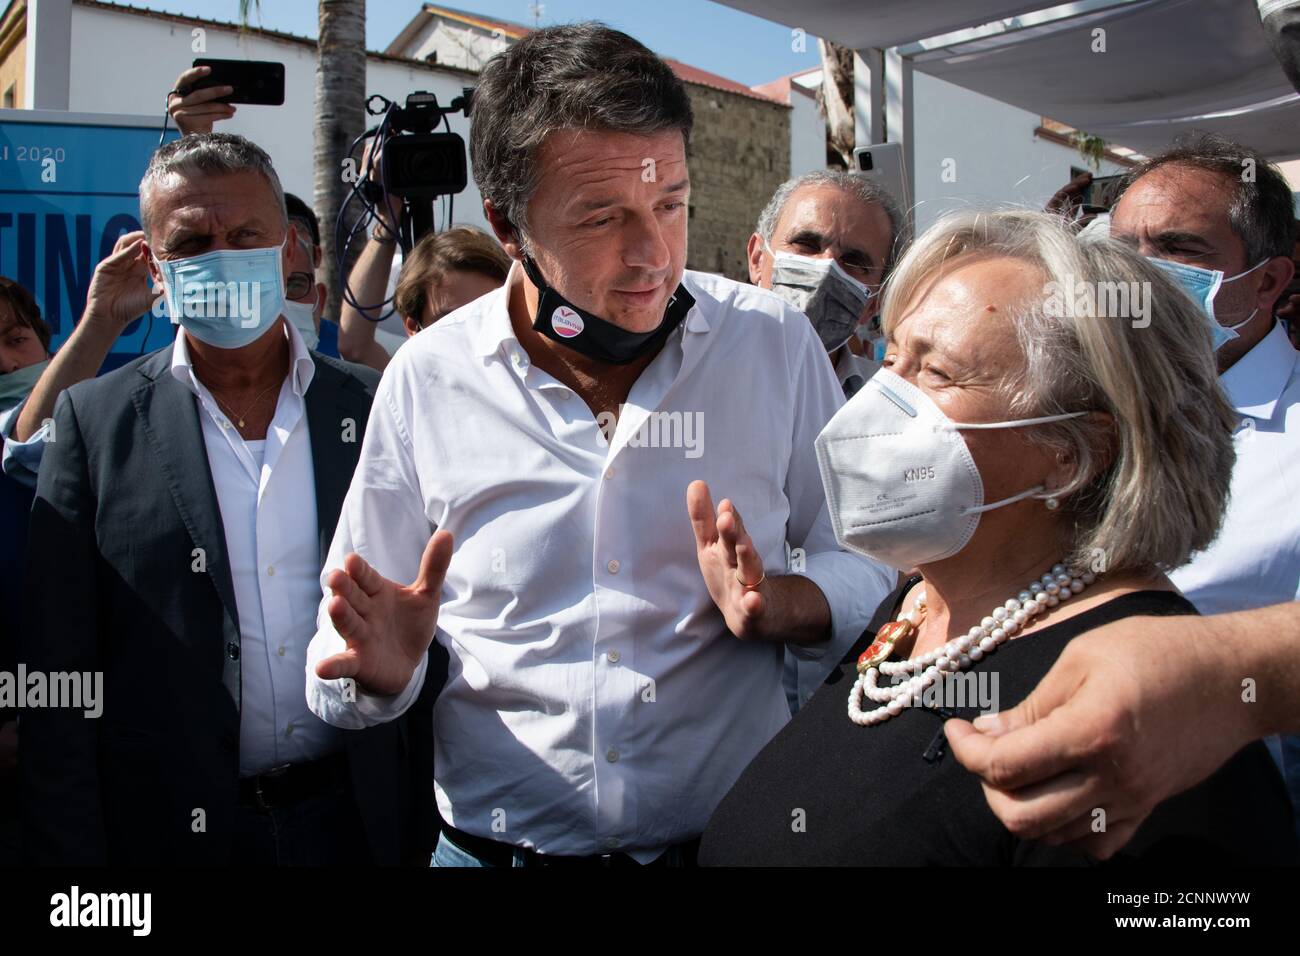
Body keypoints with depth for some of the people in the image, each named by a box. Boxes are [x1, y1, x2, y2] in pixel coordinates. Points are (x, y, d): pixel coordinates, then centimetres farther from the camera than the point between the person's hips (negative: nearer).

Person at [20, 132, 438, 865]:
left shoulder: (375, 408, -1)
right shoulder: (94, 420, -4)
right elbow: (59, 685, -4)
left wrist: (422, 831, 1)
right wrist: (72, 853, -6)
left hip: (356, 822, 1)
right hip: (173, 830, -1)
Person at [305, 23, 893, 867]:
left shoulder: (774, 343, -8)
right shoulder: (428, 377, -9)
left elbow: (871, 568, -1)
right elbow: (345, 675, -2)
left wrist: (777, 603, -21)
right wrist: (383, 670, -24)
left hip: (736, 837, 1)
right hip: (496, 843, 0)